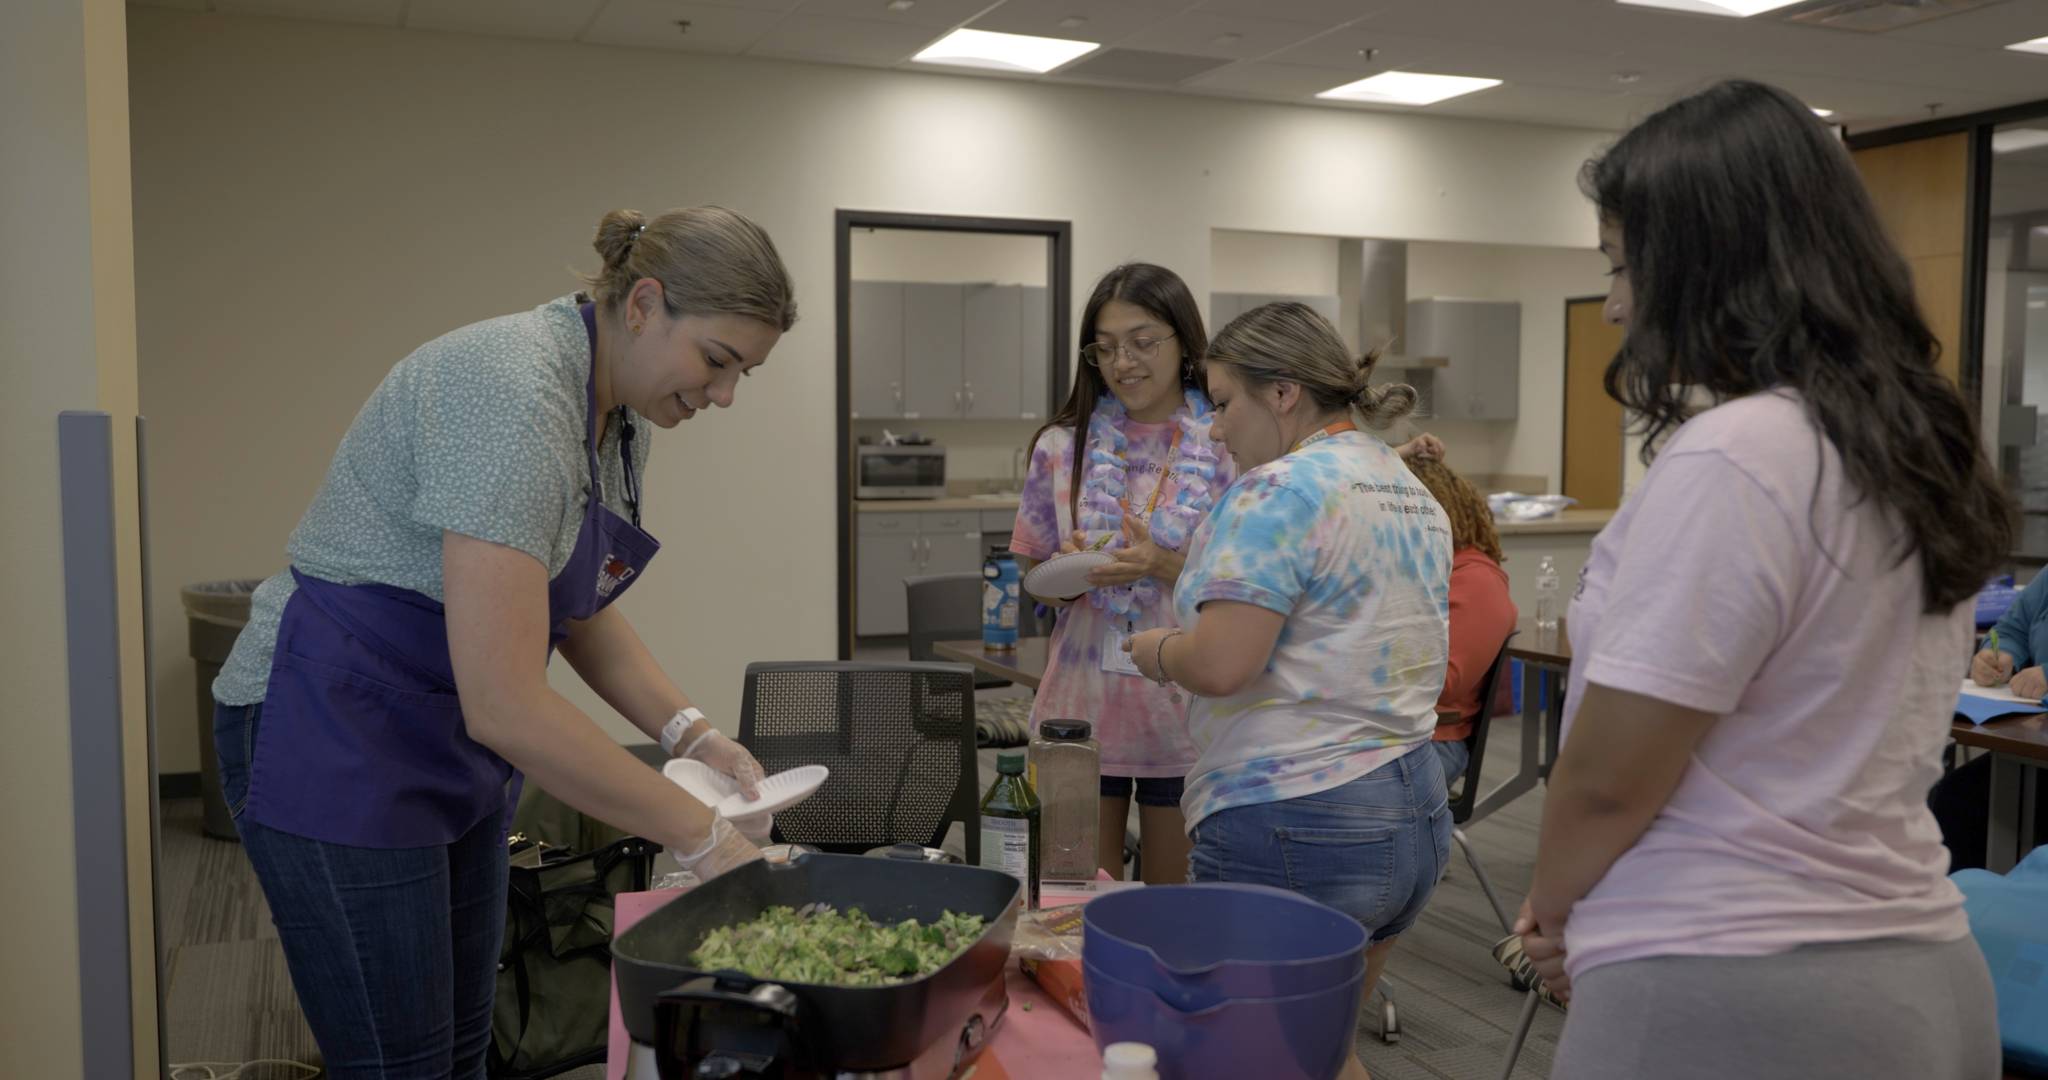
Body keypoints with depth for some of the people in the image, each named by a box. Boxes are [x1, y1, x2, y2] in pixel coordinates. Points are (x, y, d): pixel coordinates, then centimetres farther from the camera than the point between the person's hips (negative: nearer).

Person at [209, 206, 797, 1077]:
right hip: (333, 742, -9)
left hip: (451, 746, 9)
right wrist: (698, 835, -25)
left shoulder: (621, 412, 2)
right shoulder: (516, 393, -27)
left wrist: (690, 732, -2)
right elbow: (505, 704, -32)